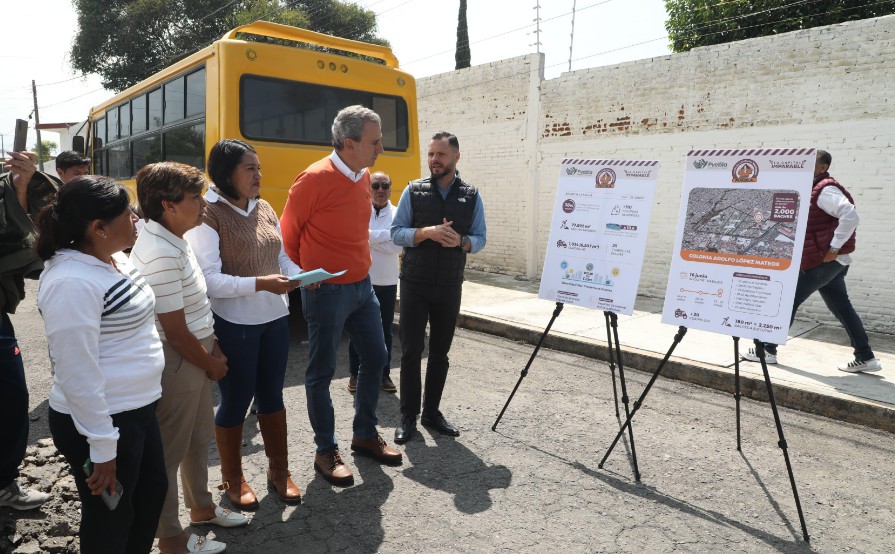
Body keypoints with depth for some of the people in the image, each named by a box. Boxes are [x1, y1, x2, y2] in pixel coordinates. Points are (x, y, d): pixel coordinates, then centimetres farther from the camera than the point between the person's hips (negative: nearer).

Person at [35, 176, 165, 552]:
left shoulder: (115, 259, 5)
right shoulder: (72, 282, -25)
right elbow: (78, 375, -24)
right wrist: (102, 449, -19)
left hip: (138, 409, 9)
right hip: (101, 421, -9)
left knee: (152, 494, 24)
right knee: (110, 521, 12)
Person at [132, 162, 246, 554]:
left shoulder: (173, 239, 4)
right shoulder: (160, 255, -27)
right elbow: (176, 331, -23)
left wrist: (213, 349, 10)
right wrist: (212, 365, -9)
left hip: (196, 356, 10)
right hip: (177, 364, -10)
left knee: (199, 437, 24)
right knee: (171, 449, 8)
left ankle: (201, 507, 45)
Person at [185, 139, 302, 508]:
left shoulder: (265, 209, 6)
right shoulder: (208, 216, -14)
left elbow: (283, 258, 12)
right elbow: (209, 280, -20)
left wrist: (301, 277, -7)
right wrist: (260, 283, -28)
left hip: (275, 319, 6)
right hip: (233, 324, -6)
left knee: (272, 395, 17)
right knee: (236, 400, 9)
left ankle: (279, 470, 36)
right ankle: (232, 479, 32)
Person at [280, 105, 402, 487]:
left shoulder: (364, 177, 5)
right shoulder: (314, 179, -18)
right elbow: (288, 235, -7)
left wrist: (359, 267, 15)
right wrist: (310, 277, 2)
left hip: (362, 285, 8)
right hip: (326, 293, -8)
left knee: (375, 356, 15)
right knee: (322, 372, 5)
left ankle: (365, 435, 32)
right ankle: (326, 452, 21)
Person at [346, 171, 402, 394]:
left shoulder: (398, 215, -1)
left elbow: (397, 247, -14)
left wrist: (370, 238, -15)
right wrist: (388, 234, -18)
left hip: (387, 283, 1)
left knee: (385, 331, 10)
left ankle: (384, 374, 22)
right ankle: (355, 374, 22)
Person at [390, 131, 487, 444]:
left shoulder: (472, 196, 3)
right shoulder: (413, 191, 0)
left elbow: (480, 239, 4)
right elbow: (396, 233, -3)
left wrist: (461, 241, -17)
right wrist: (427, 233, -20)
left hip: (450, 287, 2)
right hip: (415, 284, -1)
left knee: (440, 352, 10)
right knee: (412, 350, 1)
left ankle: (431, 412, 25)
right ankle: (408, 416, 14)